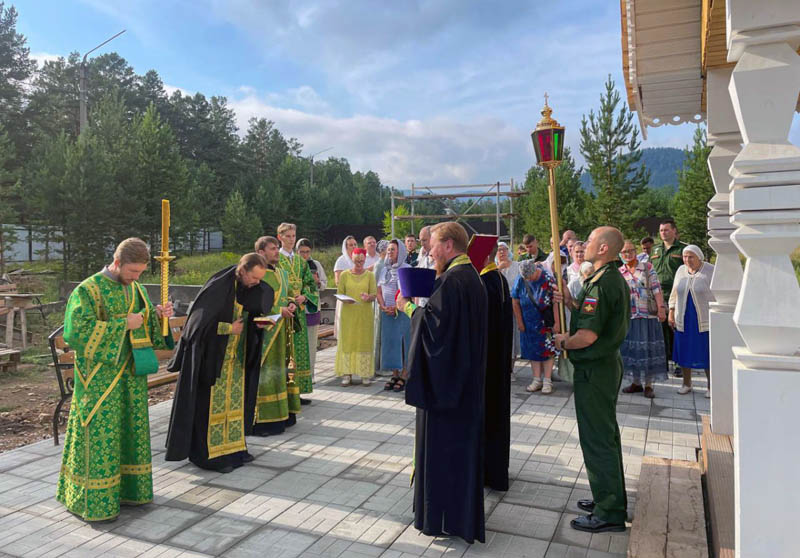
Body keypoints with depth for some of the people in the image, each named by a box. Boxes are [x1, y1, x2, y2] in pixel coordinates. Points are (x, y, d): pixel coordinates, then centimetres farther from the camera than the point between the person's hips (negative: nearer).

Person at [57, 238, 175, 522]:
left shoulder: (134, 288, 8)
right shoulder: (88, 290, -13)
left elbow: (146, 325, 16)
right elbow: (76, 330, -21)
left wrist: (157, 314, -7)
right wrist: (123, 323, -22)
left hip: (131, 375, 7)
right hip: (101, 378, -7)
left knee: (131, 431, 13)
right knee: (101, 434, 0)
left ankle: (127, 487, 28)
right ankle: (94, 501, 14)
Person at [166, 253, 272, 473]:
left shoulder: (255, 289, 0)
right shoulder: (218, 287, -20)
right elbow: (199, 320, -22)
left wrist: (263, 320, -7)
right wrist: (230, 328, -18)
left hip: (237, 356, 7)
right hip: (213, 355, -7)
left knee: (235, 401, 13)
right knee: (213, 403, 0)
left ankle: (233, 446, 25)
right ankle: (210, 454, 11)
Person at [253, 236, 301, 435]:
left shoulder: (282, 273, 15)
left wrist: (291, 305, 3)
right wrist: (278, 311, -17)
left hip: (281, 330, 8)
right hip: (263, 331, -8)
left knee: (280, 370, 12)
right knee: (264, 372, -6)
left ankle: (281, 413, 21)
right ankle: (261, 419, 0)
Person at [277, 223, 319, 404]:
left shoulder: (301, 261, 16)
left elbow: (310, 282, 16)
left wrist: (304, 296, -4)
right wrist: (284, 300, -16)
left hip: (298, 309, 6)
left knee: (299, 349, 7)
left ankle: (297, 389, 14)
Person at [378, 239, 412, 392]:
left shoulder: (407, 269, -4)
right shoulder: (385, 270, 14)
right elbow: (379, 291, 13)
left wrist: (396, 307, -15)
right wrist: (383, 306, -4)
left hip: (402, 311, -5)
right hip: (387, 313, 5)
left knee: (403, 342, -4)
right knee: (390, 342, 5)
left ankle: (403, 376, 2)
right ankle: (395, 375, 13)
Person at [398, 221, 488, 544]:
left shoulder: (451, 279, -20)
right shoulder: (471, 276, 10)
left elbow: (435, 323, -25)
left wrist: (409, 307, -11)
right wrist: (420, 304, 12)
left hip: (445, 378, -10)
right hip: (466, 376, 10)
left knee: (441, 443, 2)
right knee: (462, 440, 18)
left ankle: (443, 516, 15)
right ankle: (463, 512, 32)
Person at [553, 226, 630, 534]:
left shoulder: (600, 283, -23)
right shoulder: (616, 278, 11)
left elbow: (588, 335, -27)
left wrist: (564, 341, -9)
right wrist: (573, 303, 9)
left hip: (594, 369, -11)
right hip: (609, 362, 11)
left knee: (597, 439, -1)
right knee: (605, 435, 20)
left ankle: (609, 513, 10)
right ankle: (610, 498, 34)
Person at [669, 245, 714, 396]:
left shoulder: (711, 271, -7)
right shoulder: (681, 271, 7)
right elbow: (674, 294, 15)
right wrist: (671, 313, 11)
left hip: (705, 321, -4)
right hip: (684, 320, 4)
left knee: (708, 353, 1)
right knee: (684, 352, 8)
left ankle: (711, 386, 15)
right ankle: (686, 384, 23)